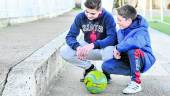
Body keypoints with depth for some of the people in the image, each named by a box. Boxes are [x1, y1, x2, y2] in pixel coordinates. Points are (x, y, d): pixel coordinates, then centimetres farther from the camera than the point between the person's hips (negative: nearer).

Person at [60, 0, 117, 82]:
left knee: (109, 49, -39)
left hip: (103, 48, -3)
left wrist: (93, 45, -44)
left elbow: (113, 38, -30)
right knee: (64, 51, -19)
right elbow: (70, 36, -11)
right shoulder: (80, 17, -12)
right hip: (87, 48, 4)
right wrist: (77, 47, -33)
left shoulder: (107, 17, -21)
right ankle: (89, 68, 3)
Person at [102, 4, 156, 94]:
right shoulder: (121, 31, 0)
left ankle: (136, 83, -23)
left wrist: (118, 48, -32)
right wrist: (116, 51, -15)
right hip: (127, 60, 7)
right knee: (106, 66, -11)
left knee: (132, 50, -40)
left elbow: (135, 42, -46)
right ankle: (134, 73, 1)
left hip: (144, 60, -7)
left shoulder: (140, 31, -24)